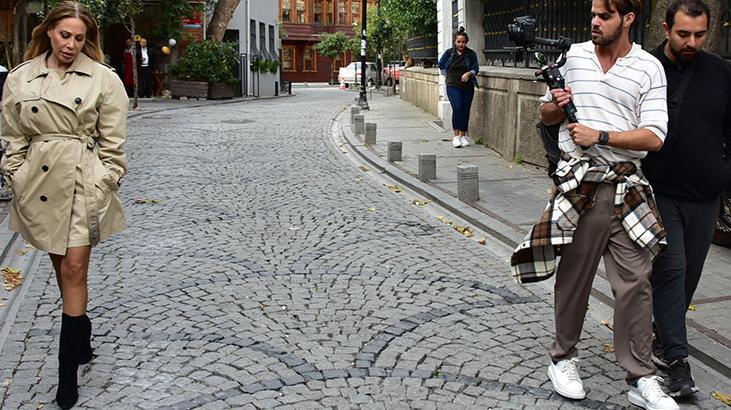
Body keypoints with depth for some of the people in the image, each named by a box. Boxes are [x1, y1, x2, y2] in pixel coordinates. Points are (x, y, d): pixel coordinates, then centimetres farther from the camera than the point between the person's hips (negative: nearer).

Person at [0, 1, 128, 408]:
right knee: (61, 266, 14)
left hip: (85, 181, -3)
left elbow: (113, 142, -1)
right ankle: (83, 334, 35)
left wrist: (104, 185, -4)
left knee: (74, 268, -4)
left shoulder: (103, 78, -3)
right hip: (40, 182, 3)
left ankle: (68, 371, 4)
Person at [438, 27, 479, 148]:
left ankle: (463, 136, 16)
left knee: (466, 111, 3)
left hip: (468, 87, 2)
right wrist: (448, 76, 10)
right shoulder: (449, 53, 0)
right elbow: (441, 65, 16)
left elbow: (475, 68, 3)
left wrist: (469, 73, -17)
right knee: (457, 109, -17)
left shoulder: (471, 54, 0)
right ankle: (456, 136, -10)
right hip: (453, 86, -2)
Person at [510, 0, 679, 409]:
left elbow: (654, 137, -7)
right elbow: (547, 115, 17)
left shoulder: (649, 68, 1)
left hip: (627, 187, -1)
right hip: (579, 184, 1)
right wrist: (556, 105, -5)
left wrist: (600, 136, -15)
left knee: (635, 282, 1)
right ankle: (564, 359, 25)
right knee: (573, 276, 8)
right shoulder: (574, 55, 8)